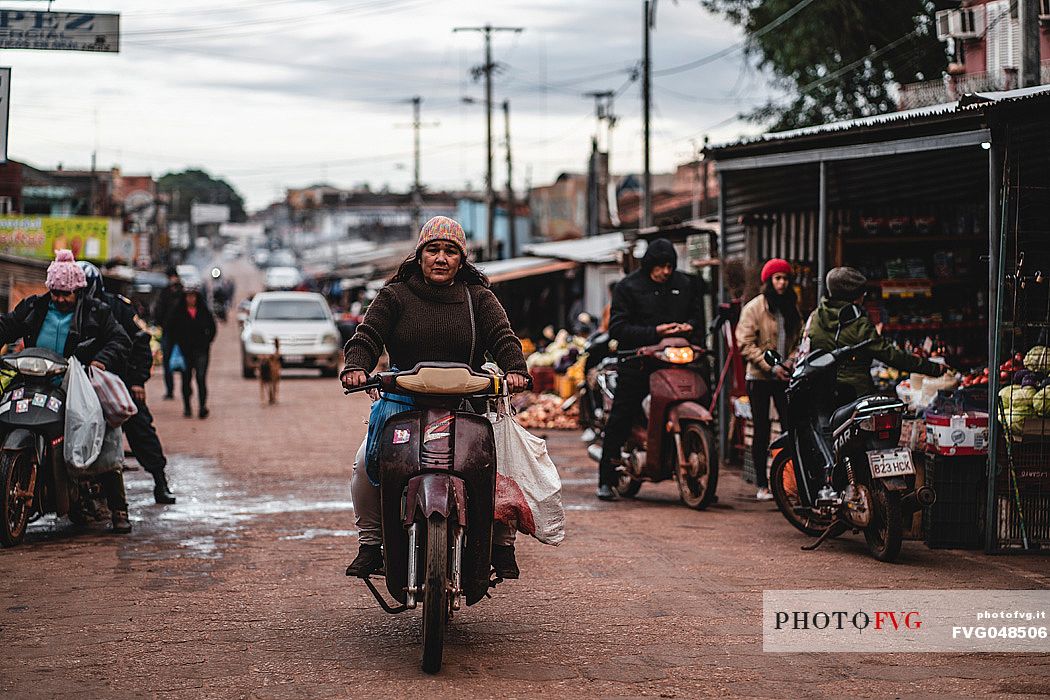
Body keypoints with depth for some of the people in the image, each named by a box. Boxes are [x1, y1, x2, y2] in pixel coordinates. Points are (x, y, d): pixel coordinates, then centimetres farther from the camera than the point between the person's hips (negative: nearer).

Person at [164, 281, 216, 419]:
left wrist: (207, 341, 7)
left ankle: (202, 406, -15)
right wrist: (176, 342, -2)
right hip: (184, 350, 1)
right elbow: (168, 328, 4)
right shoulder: (177, 310, -1)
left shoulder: (204, 310, 3)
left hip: (201, 350, -1)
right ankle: (187, 407, 17)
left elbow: (212, 327, 14)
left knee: (201, 377, -12)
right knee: (186, 379, 6)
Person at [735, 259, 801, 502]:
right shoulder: (754, 308, -4)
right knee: (761, 432, 0)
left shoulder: (792, 308, 13)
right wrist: (771, 367, -14)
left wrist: (791, 362, -3)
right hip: (760, 378, -4)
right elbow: (746, 344, -9)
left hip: (785, 378, 4)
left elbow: (799, 340, 17)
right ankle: (762, 485, 6)